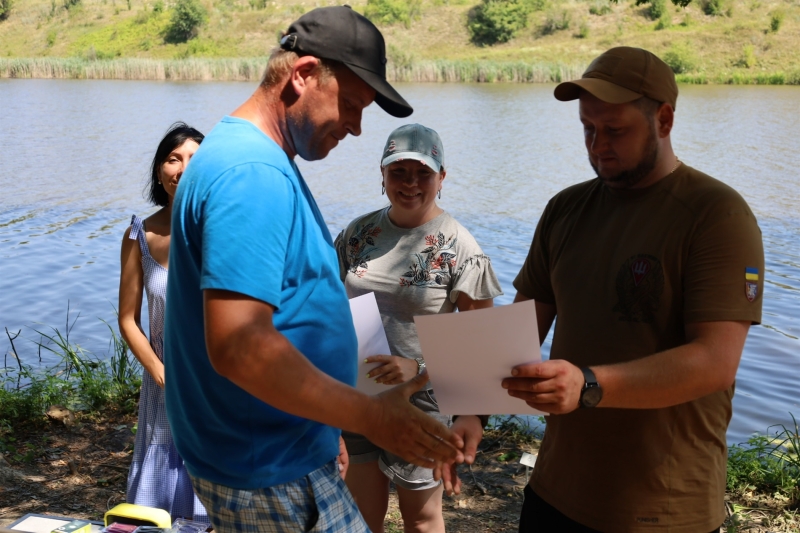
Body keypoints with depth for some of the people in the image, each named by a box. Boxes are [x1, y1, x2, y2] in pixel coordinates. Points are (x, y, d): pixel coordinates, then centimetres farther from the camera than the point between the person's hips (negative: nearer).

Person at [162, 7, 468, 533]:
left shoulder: (255, 157, 10)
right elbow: (238, 346, -30)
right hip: (273, 477, -10)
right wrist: (371, 417, -23)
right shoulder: (252, 173, -23)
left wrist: (327, 429, 19)